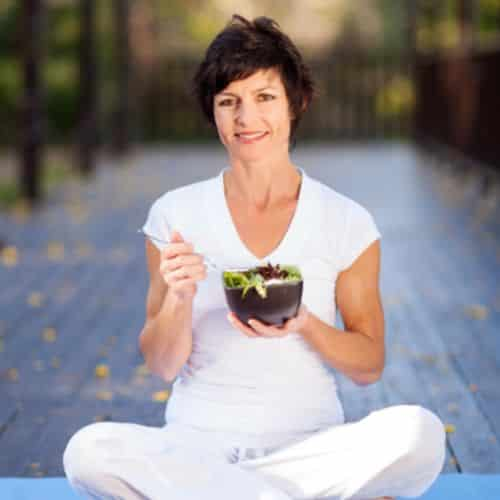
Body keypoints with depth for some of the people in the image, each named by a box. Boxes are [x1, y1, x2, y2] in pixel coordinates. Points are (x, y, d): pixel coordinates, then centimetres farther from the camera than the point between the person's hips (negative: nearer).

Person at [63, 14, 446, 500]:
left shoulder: (347, 223, 1)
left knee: (419, 432, -31)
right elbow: (163, 366, 3)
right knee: (88, 450, -32)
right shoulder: (175, 215, 1)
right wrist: (179, 297, -18)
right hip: (198, 440, 1)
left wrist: (305, 325, -15)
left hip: (309, 443, -1)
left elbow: (369, 365, 4)